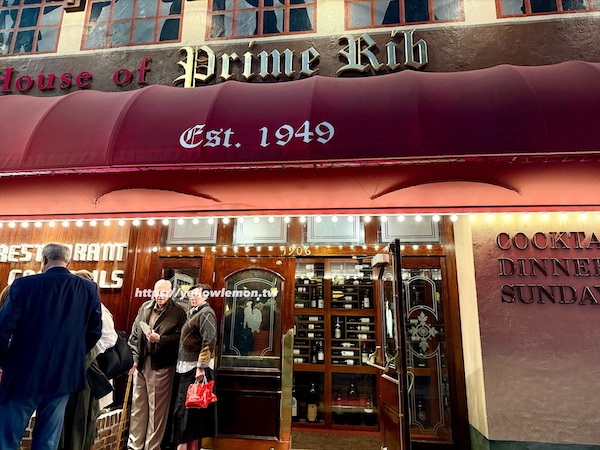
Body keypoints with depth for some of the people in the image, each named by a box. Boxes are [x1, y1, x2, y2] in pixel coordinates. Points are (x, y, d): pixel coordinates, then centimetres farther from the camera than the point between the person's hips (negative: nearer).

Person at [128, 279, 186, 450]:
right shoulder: (144, 308, 9)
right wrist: (134, 358, 8)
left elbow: (179, 337, -8)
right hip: (141, 363, 5)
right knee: (137, 404, 14)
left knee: (157, 408, 4)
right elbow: (134, 335, 13)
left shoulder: (178, 312, -5)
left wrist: (160, 338, -19)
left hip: (161, 365, -5)